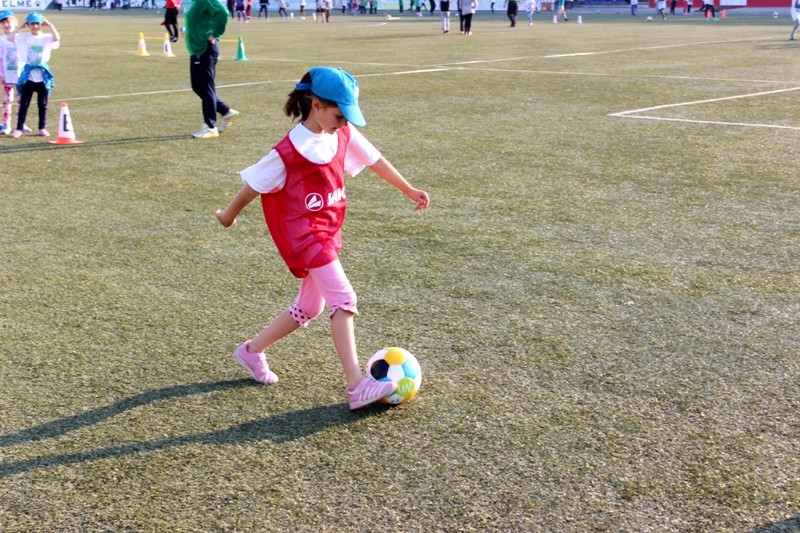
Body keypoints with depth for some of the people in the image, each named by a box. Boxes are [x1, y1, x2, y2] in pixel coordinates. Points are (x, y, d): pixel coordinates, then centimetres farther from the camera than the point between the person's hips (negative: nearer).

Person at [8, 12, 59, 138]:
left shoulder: (47, 38, -1)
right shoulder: (24, 37, 1)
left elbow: (57, 38, -22)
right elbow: (10, 37, -14)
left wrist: (50, 25, -12)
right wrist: (20, 26, -7)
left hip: (43, 75, 0)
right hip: (28, 75, 0)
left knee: (43, 104, 8)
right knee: (24, 103, 2)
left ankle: (43, 128, 17)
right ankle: (19, 128, 5)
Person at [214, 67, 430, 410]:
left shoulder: (344, 135, -1)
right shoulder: (289, 152, -20)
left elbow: (375, 160, 10)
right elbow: (254, 184, -7)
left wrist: (409, 191, 14)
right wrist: (230, 213, 6)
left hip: (329, 230, 8)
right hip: (303, 233, -8)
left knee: (309, 308, 16)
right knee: (343, 300, -18)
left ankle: (252, 350, 36)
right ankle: (357, 386, -18)